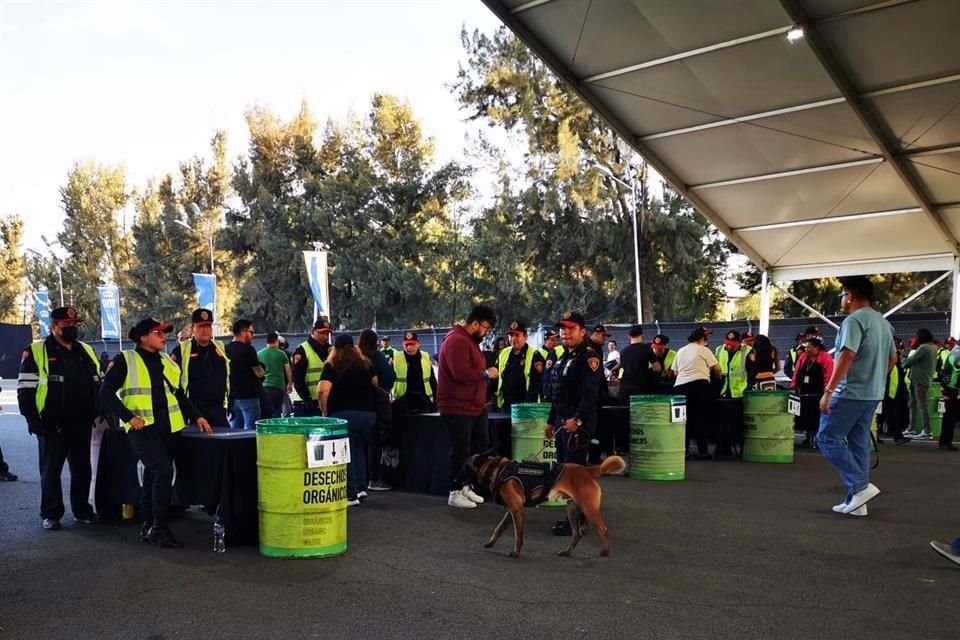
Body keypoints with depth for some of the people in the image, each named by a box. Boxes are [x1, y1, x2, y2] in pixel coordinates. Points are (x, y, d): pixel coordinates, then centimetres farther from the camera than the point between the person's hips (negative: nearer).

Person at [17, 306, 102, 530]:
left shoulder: (86, 351, 13)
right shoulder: (36, 352, -5)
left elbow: (98, 384, 20)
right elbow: (25, 389, -7)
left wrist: (96, 412, 13)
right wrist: (33, 419, -12)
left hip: (82, 424, 5)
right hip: (52, 425, -5)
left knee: (82, 469, 11)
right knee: (51, 471, 4)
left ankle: (82, 510, 22)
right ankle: (50, 514, 14)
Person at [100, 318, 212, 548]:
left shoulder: (167, 362, 16)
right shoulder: (125, 361, -1)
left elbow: (179, 394, 23)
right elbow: (106, 393, -5)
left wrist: (196, 416, 13)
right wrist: (129, 417, -12)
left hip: (169, 427, 6)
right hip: (143, 427, -6)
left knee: (153, 476, 11)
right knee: (163, 470, -19)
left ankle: (148, 526, 22)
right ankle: (159, 528, -11)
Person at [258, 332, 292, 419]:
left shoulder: (259, 354, 5)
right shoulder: (281, 354, 2)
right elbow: (288, 371, 7)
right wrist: (290, 384, 22)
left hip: (263, 387, 1)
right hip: (278, 387, -1)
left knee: (265, 414, 4)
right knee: (277, 412, 6)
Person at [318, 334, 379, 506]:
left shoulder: (332, 366, 0)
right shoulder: (366, 364, 12)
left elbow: (322, 391, -13)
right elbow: (376, 385, 19)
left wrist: (325, 411, -1)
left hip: (343, 414, -4)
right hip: (368, 413, 4)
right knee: (359, 450, 22)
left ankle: (351, 495, 4)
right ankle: (361, 487, 18)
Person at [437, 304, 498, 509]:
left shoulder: (470, 340, 16)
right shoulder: (457, 341, -19)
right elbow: (461, 373, -29)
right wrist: (486, 374, -17)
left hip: (474, 406, 11)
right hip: (458, 408, -11)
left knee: (481, 445, 15)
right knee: (461, 451, -2)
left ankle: (465, 486, 26)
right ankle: (455, 493, 11)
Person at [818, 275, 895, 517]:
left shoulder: (854, 320, -14)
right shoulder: (883, 322, 15)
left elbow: (847, 356, -24)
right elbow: (892, 358, 22)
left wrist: (828, 391, -23)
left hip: (851, 392, -9)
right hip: (873, 394, 9)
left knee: (827, 438, -2)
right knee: (859, 444, 11)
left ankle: (861, 486, -9)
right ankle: (856, 500, 12)